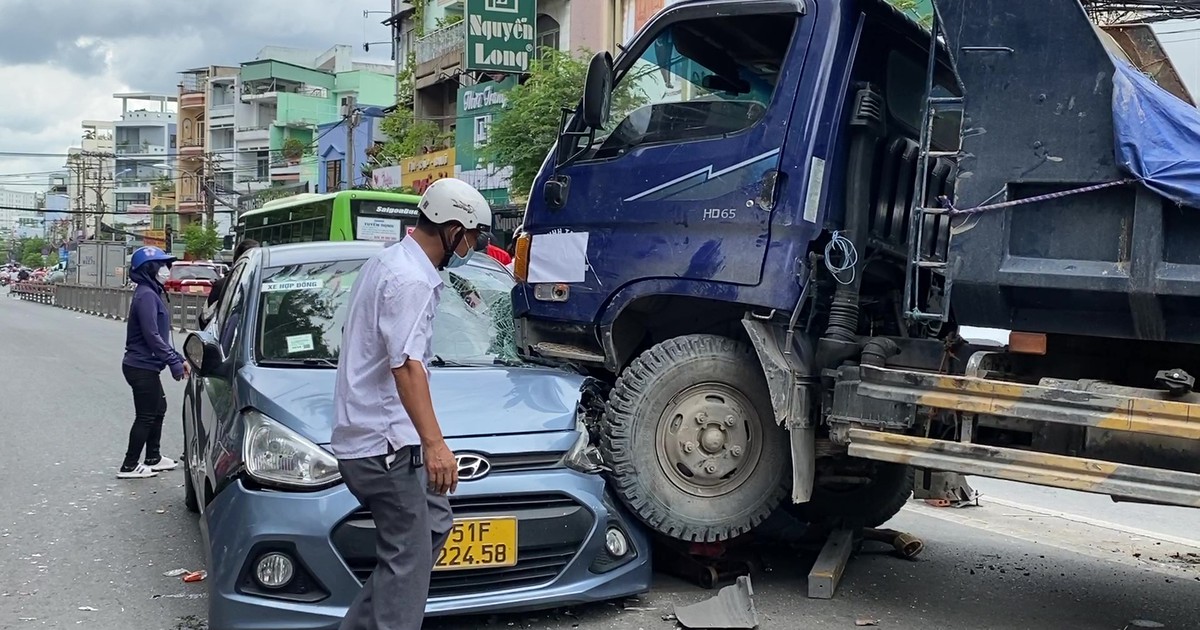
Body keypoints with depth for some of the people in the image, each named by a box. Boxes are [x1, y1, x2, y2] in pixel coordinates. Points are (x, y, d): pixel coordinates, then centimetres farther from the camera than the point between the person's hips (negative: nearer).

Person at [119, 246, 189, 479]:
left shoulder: (152, 293, 14)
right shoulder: (146, 295, -18)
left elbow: (160, 334, 18)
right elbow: (151, 335, -24)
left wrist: (177, 358, 14)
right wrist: (174, 362, -22)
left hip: (146, 366, 10)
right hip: (142, 366, -10)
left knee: (158, 409, 18)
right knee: (146, 415, -2)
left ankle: (153, 459, 29)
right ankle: (130, 466, 7)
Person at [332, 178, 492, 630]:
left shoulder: (388, 262, 17)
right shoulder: (411, 279, -17)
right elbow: (406, 364, -25)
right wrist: (434, 442, -28)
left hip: (367, 435, 11)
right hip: (384, 443, -11)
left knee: (434, 523, 17)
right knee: (408, 559, -5)